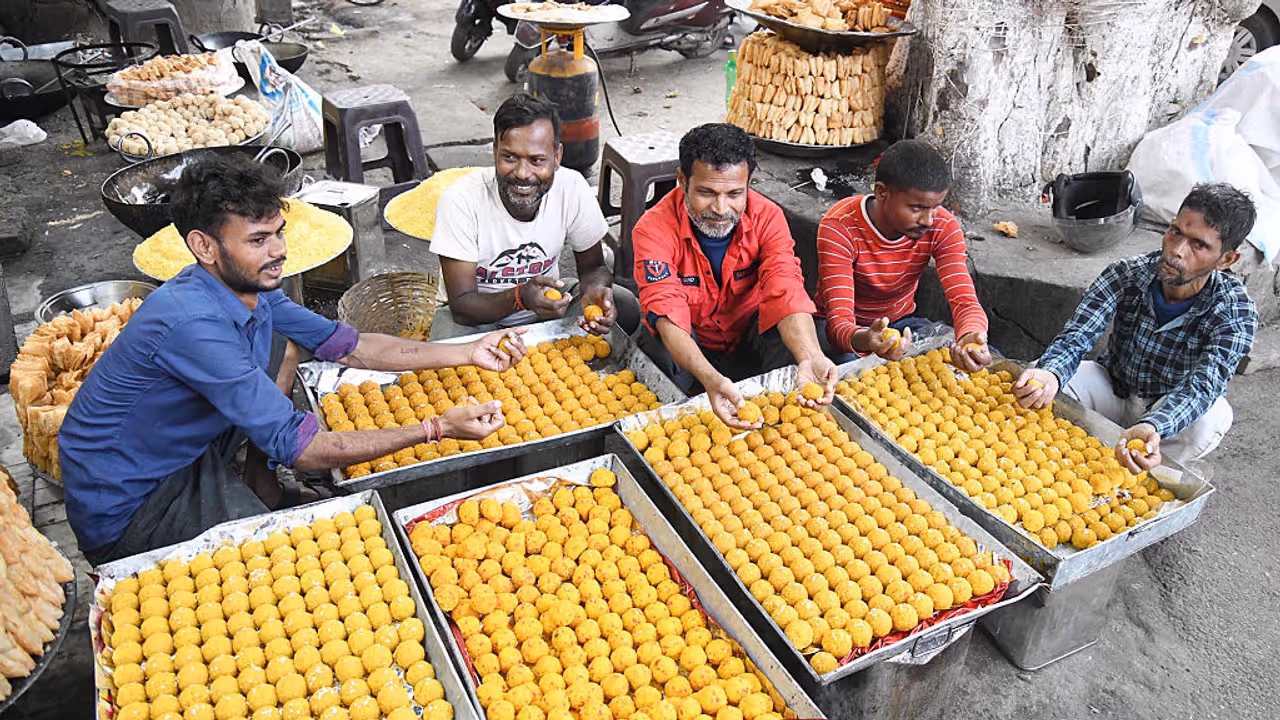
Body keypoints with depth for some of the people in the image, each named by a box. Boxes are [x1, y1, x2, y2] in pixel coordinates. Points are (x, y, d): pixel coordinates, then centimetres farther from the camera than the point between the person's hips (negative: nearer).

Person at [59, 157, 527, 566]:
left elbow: (344, 345, 2)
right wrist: (435, 429, -34)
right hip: (123, 512, -8)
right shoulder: (194, 323, -33)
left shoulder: (250, 288, -6)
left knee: (281, 346, 5)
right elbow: (298, 447, -32)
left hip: (180, 449, 9)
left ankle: (264, 488, 12)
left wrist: (466, 354, -7)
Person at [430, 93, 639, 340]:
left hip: (549, 302, 3)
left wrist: (595, 291, -30)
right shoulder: (460, 201, -26)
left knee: (625, 307, -20)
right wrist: (521, 297, -44)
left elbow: (593, 267, -4)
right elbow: (461, 305, -24)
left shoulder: (572, 188, -17)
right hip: (479, 315, -3)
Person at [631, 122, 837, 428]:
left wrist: (810, 357, -52)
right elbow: (667, 314, -36)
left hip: (748, 337, 2)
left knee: (794, 344, -28)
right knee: (654, 343, -35)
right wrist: (710, 378, -56)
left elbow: (786, 294, -29)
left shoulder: (767, 217, -16)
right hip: (686, 345, -2)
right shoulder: (654, 228, -24)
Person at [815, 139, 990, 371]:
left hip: (902, 322, 3)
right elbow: (839, 321, -34)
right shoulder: (839, 228, -28)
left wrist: (971, 336, -49)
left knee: (989, 359, -17)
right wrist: (864, 340, -60)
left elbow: (964, 301, -23)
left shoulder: (943, 227, -16)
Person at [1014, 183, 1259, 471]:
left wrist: (1151, 428, -59)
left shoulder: (1235, 311, -22)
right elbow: (1075, 337, -27)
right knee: (1044, 375, -25)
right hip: (1112, 391, 1)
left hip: (1169, 412, -1)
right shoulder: (1127, 274, -18)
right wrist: (1049, 374, -53)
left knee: (1212, 417, -35)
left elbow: (1203, 385, -36)